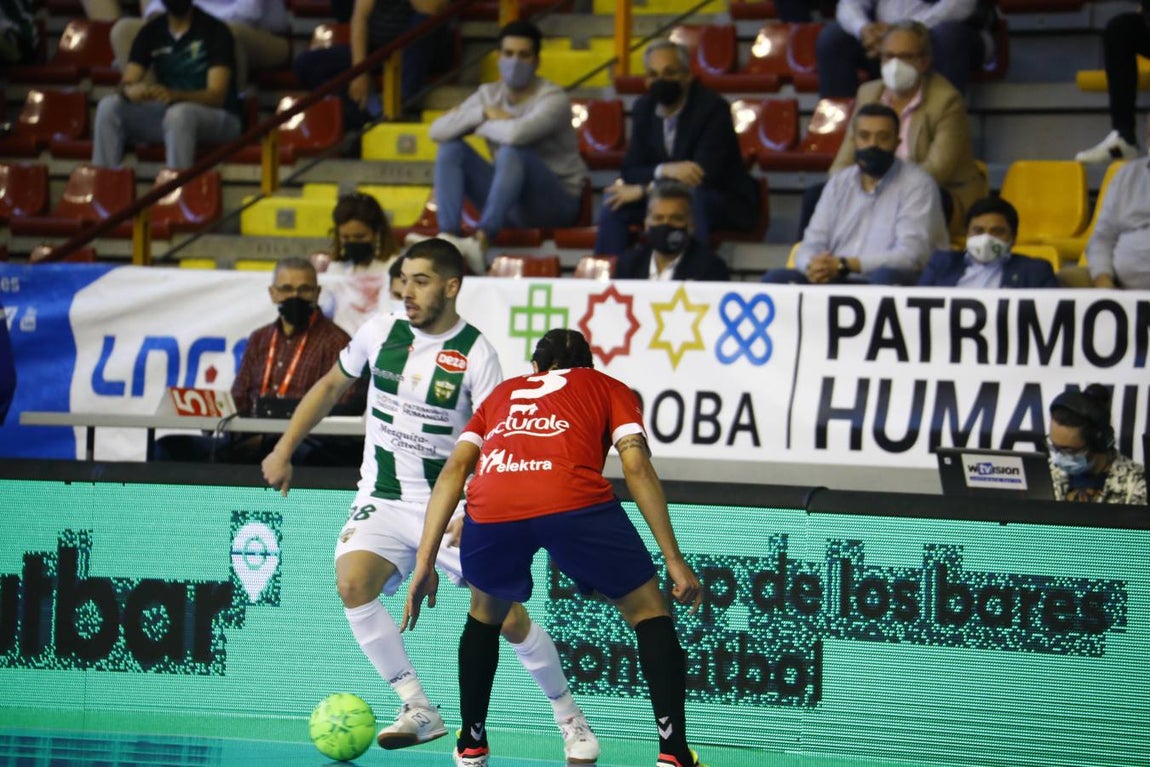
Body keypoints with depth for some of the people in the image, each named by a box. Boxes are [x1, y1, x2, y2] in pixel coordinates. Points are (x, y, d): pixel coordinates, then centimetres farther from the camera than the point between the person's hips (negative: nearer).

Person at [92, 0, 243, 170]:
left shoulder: (215, 30, -9)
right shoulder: (151, 31, 5)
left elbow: (217, 95, -17)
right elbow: (125, 85, -3)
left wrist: (174, 95, -37)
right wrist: (131, 91, -30)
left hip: (217, 118, -5)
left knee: (179, 113, -38)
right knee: (109, 106, -18)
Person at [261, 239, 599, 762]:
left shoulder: (476, 354, -12)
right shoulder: (380, 331, -2)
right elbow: (331, 386, 15)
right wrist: (283, 451, 12)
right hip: (383, 502, 2)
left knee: (509, 618, -7)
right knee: (352, 582, -26)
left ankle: (569, 717, 19)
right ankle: (419, 711, -17)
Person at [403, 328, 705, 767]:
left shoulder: (502, 393, 37)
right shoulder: (608, 388, 30)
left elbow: (453, 471, 24)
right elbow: (637, 467, 13)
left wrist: (424, 563, 22)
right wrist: (674, 559, 12)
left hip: (490, 508, 3)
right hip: (576, 502, -3)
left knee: (485, 613, 33)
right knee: (648, 612, 16)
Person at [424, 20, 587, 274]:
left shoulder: (553, 98, -13)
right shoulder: (488, 94, 7)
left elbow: (517, 133, -35)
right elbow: (437, 131, -3)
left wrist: (480, 126, -14)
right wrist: (484, 112, -15)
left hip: (556, 203, -6)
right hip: (510, 203, 6)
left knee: (512, 152, -34)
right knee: (451, 148, -10)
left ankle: (481, 241, -49)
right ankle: (447, 237, -29)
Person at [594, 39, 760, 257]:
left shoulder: (713, 107, -18)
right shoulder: (644, 108, 2)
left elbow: (705, 175, -26)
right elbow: (630, 170, -2)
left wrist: (643, 190, -24)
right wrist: (664, 170, -26)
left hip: (726, 204, -6)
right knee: (614, 201, -17)